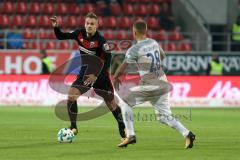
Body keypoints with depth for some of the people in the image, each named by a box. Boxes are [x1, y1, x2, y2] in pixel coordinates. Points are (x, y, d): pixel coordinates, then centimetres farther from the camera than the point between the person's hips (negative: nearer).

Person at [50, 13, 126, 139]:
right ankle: (73, 127, -8)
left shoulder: (100, 41, -20)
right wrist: (56, 27, -18)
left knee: (111, 104, 4)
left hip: (100, 75, -4)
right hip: (85, 73, 4)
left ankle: (123, 128, 25)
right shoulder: (80, 34, -6)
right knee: (71, 95, -17)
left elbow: (108, 60, -21)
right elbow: (61, 36, 2)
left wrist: (96, 75, -26)